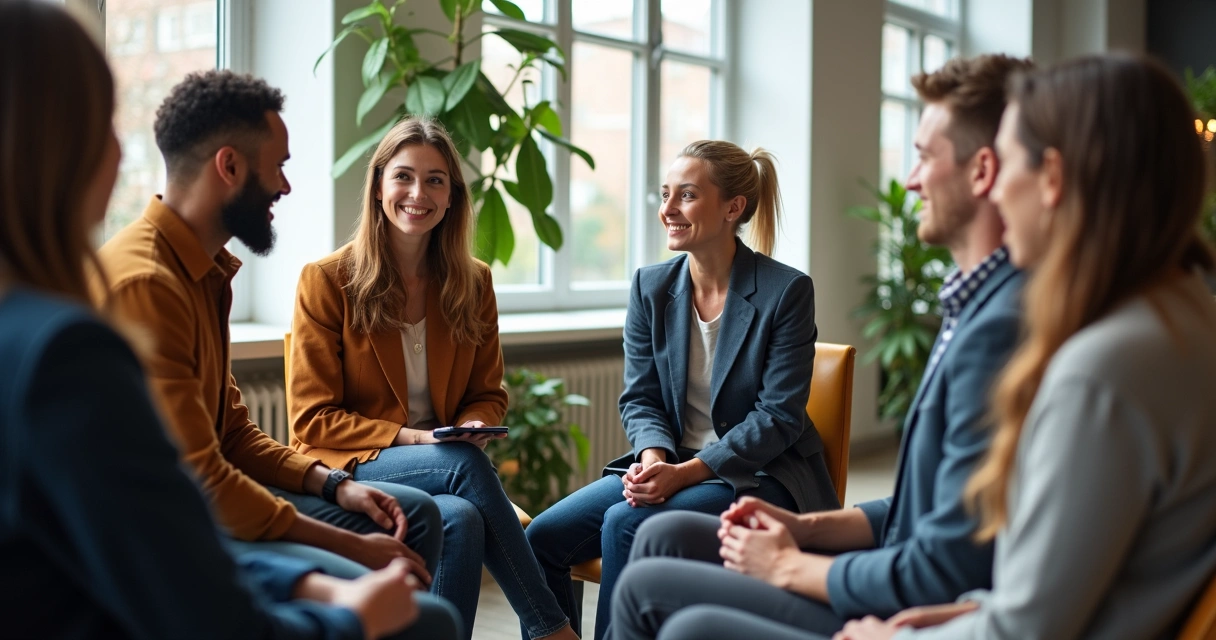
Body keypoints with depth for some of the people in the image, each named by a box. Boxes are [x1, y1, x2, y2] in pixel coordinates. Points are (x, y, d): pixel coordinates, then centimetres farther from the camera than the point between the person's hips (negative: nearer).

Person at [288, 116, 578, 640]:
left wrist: (471, 427, -9)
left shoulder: (473, 283, 9)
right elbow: (313, 419, -5)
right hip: (347, 471, -3)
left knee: (465, 520, -35)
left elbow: (488, 394, 16)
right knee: (464, 463, -33)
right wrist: (413, 437, -17)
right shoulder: (326, 280, -4)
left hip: (442, 467, 3)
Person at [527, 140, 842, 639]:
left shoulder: (786, 291, -11)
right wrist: (653, 458, -17)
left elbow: (779, 416, -13)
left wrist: (686, 471, -22)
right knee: (542, 537, -11)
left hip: (759, 477, -5)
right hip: (670, 468, 6)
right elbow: (640, 397, 5)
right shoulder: (650, 286, 4)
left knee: (625, 522, -28)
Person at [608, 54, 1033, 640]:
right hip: (896, 589, 10)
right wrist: (806, 527, 6)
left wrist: (789, 566, -12)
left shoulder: (999, 328, -26)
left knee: (646, 589, -6)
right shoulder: (977, 307, 10)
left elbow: (948, 569, -27)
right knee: (664, 536, 12)